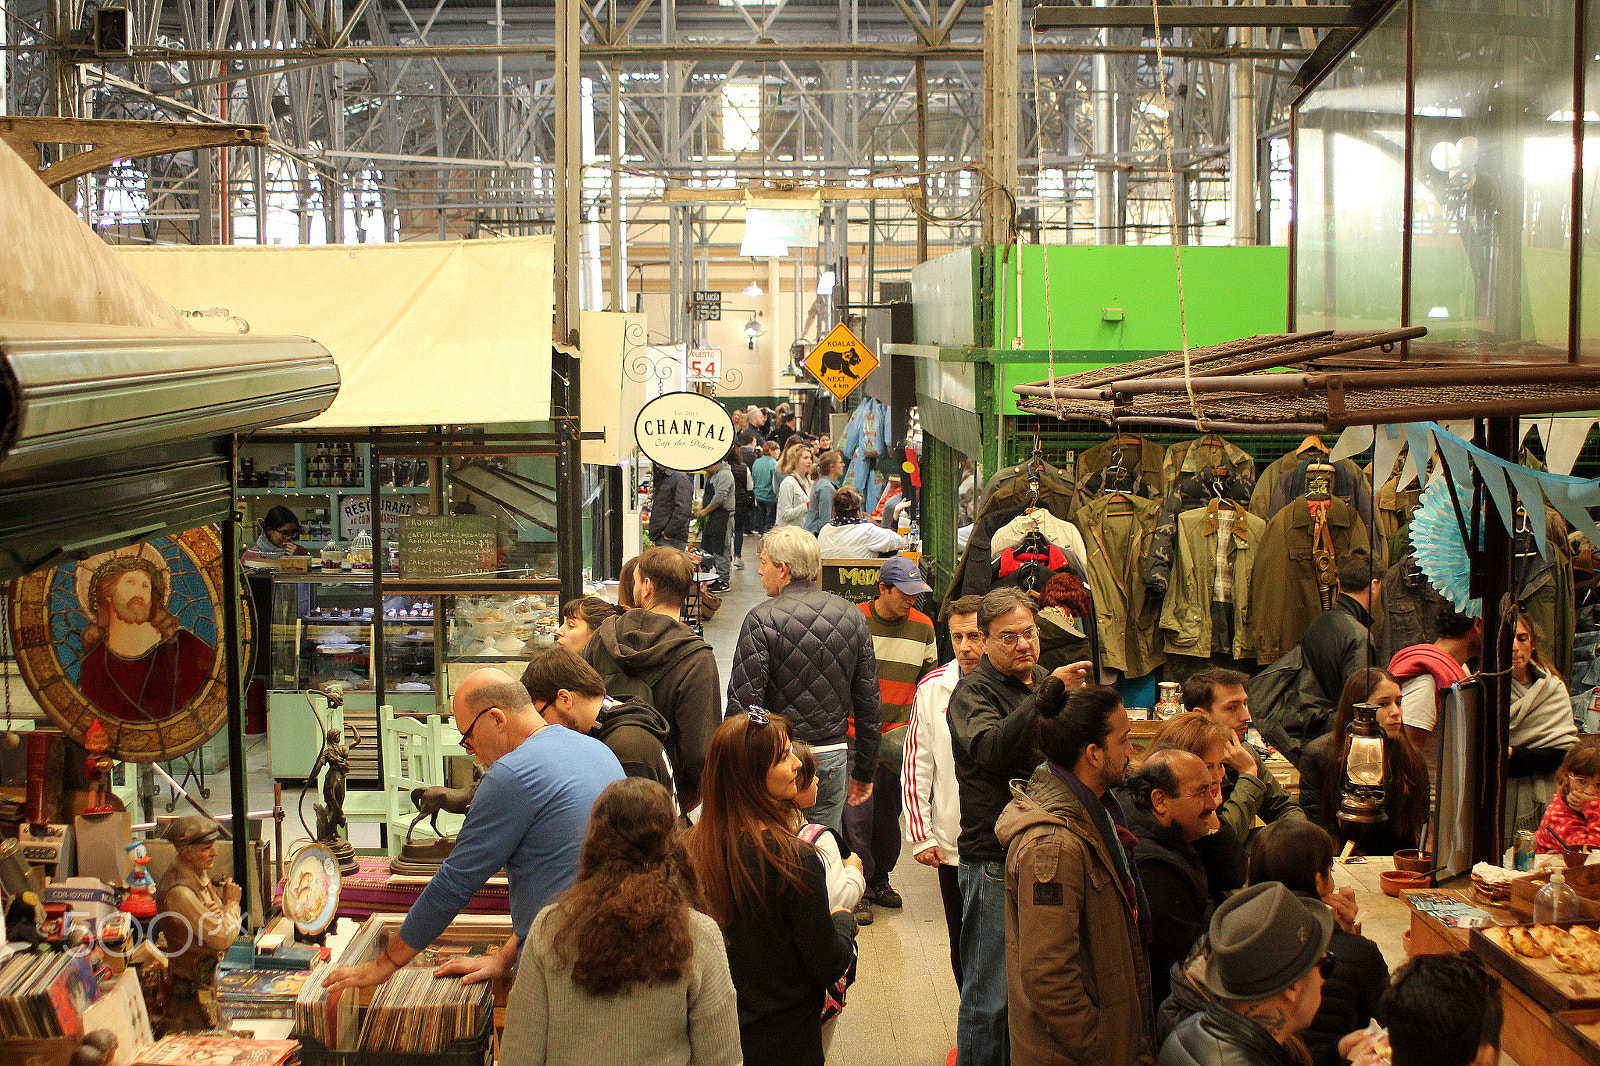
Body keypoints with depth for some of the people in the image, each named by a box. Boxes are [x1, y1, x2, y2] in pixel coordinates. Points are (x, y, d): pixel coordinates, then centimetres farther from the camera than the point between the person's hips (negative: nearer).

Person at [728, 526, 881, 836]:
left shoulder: (762, 620, -11)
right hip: (833, 757, 5)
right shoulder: (853, 618, 6)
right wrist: (865, 772, 19)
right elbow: (869, 703, 10)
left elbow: (743, 704, -14)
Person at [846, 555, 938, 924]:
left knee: (889, 814, 12)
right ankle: (860, 890, 6)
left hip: (900, 738, 3)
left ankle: (880, 879, 28)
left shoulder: (923, 627, 5)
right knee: (858, 815, -4)